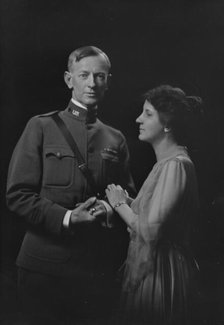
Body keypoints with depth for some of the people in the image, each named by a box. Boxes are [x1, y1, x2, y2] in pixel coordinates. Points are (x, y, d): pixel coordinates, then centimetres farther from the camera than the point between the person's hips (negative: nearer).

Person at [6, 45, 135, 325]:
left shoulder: (116, 139, 9)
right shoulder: (41, 127, 0)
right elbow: (17, 194, -5)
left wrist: (109, 208, -10)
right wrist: (66, 218, -17)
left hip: (100, 267, 3)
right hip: (45, 262, -2)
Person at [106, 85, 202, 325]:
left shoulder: (175, 165, -20)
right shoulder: (166, 162, 10)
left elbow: (151, 230, -25)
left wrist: (120, 204, -11)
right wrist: (127, 201, -2)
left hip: (160, 273, -9)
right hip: (151, 267, 9)